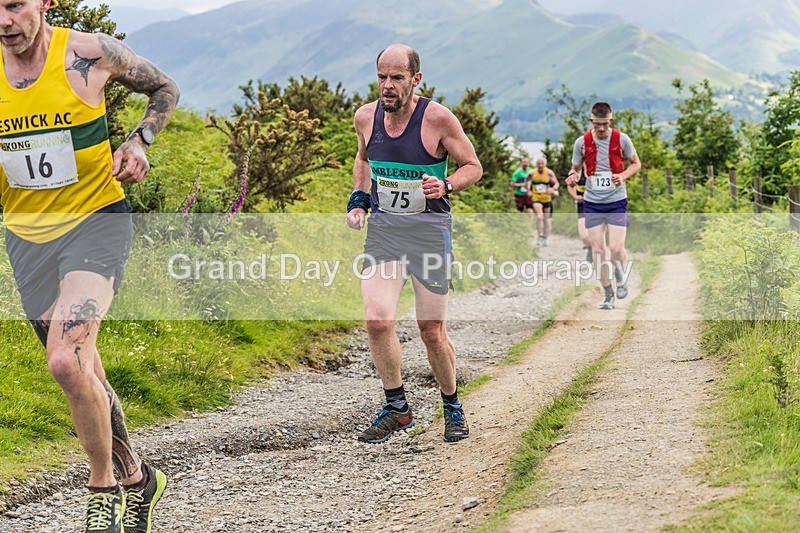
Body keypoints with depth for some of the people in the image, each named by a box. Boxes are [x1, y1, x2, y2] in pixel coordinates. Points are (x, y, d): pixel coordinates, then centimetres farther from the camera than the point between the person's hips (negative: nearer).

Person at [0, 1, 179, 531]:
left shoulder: (90, 53, -10)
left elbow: (165, 89, 8)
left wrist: (139, 142, -8)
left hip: (95, 220, -5)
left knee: (66, 360, -24)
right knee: (85, 378, 13)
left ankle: (104, 488, -4)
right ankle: (137, 478, 34)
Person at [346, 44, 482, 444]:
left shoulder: (438, 118, -11)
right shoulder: (366, 117, 1)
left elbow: (473, 167, -1)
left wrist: (445, 186, -20)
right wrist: (358, 200, 8)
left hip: (429, 231, -3)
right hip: (382, 230, 3)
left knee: (432, 332, 1)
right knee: (377, 320, -13)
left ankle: (453, 407, 26)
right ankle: (396, 408, 6)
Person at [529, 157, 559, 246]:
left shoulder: (549, 173, -9)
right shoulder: (532, 173, -6)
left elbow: (556, 183, -8)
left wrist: (553, 189, -28)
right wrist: (529, 191, 5)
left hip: (547, 198, 1)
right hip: (536, 198, -1)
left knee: (546, 219, 11)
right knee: (539, 216, -22)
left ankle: (545, 239, 25)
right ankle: (540, 237, -14)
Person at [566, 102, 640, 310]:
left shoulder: (621, 139, -6)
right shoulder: (581, 142, -3)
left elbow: (636, 163, 7)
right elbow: (576, 167, 10)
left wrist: (623, 176, -12)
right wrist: (573, 176, -14)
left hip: (617, 202, -1)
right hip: (592, 203, 1)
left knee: (616, 248, -11)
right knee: (597, 251, -1)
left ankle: (621, 278, 21)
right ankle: (608, 294, 13)